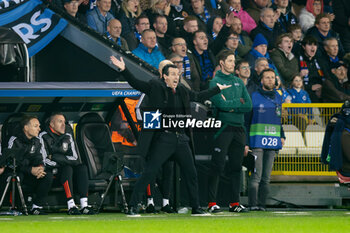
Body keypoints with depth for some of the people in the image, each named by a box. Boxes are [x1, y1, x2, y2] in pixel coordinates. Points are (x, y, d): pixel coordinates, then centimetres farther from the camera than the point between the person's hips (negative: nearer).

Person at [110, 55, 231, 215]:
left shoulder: (182, 91, 16)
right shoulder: (155, 87, 0)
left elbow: (199, 96, 32)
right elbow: (135, 83, -2)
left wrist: (218, 89, 40)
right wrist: (124, 70, -14)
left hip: (181, 139, 6)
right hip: (163, 139, -6)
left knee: (191, 173, 9)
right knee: (149, 172, -10)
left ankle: (196, 208, 21)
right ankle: (133, 206, -6)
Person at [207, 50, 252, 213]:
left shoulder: (239, 82, 16)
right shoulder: (215, 82, -2)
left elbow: (249, 105, 7)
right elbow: (221, 104, -16)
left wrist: (231, 106, -7)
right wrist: (238, 102, -3)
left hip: (239, 128, 6)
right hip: (223, 128, -6)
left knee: (236, 167, 6)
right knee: (217, 166, -8)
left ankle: (235, 202, 10)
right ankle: (212, 203, -7)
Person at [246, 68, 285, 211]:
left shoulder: (278, 98, 16)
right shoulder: (254, 97, 1)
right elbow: (246, 120, 1)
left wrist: (282, 136, 12)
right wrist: (245, 143, -5)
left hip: (273, 143, 5)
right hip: (257, 141, -5)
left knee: (266, 177, 5)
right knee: (256, 175, -11)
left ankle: (262, 204, 7)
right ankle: (253, 204, -13)